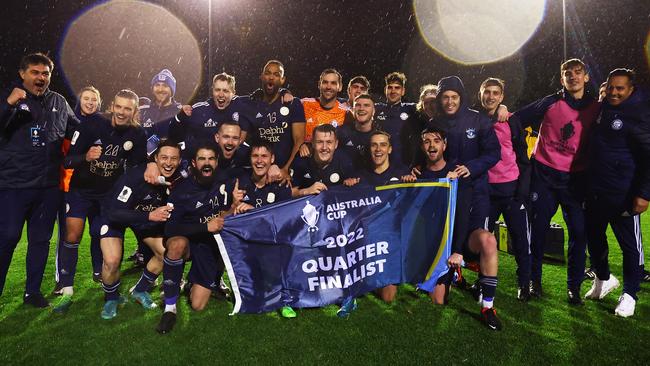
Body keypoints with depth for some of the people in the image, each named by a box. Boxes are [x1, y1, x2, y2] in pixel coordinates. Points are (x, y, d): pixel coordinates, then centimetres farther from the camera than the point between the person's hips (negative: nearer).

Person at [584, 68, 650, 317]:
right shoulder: (602, 107, 9)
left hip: (622, 194, -7)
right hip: (595, 191, 7)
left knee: (630, 245, 4)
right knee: (594, 237, 18)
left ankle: (629, 294, 20)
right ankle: (604, 279, 39)